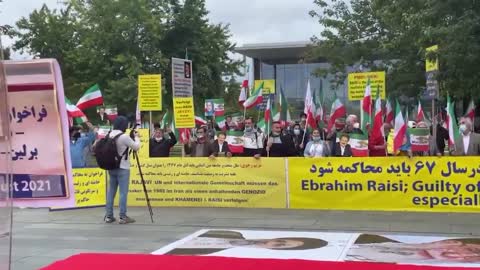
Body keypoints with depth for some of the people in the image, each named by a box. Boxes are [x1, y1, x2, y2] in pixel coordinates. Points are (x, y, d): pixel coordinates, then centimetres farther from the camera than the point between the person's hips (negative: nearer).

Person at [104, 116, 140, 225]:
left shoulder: (109, 135, 7)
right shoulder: (124, 137, -16)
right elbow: (136, 147, -7)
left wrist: (131, 137, 13)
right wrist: (136, 137, 9)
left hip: (111, 167, 7)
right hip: (122, 168, -7)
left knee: (111, 191, 10)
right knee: (123, 192, -3)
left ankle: (109, 216, 14)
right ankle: (123, 217, -1)